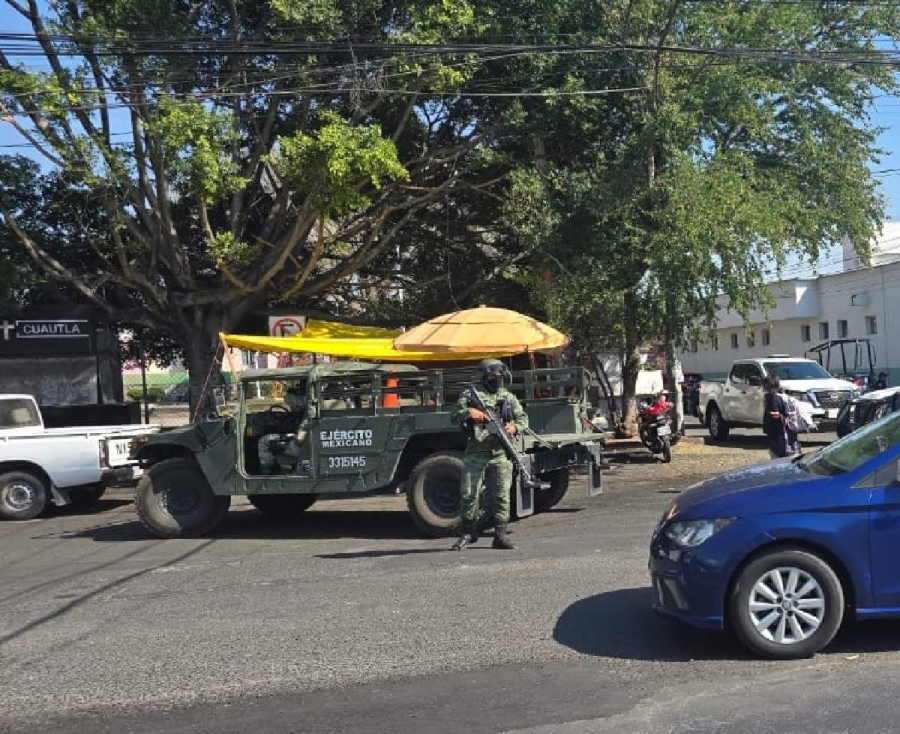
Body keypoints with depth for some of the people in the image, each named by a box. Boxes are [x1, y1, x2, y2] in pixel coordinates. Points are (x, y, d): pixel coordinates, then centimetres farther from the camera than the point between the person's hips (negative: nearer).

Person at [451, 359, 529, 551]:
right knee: (469, 494, -2)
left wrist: (514, 427, -6)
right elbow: (456, 414, -2)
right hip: (476, 454, -2)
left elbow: (523, 418, 16)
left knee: (502, 496, 2)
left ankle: (501, 534, 10)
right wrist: (468, 412, -23)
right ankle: (468, 532, 13)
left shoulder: (509, 397, 15)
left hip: (501, 454, 2)